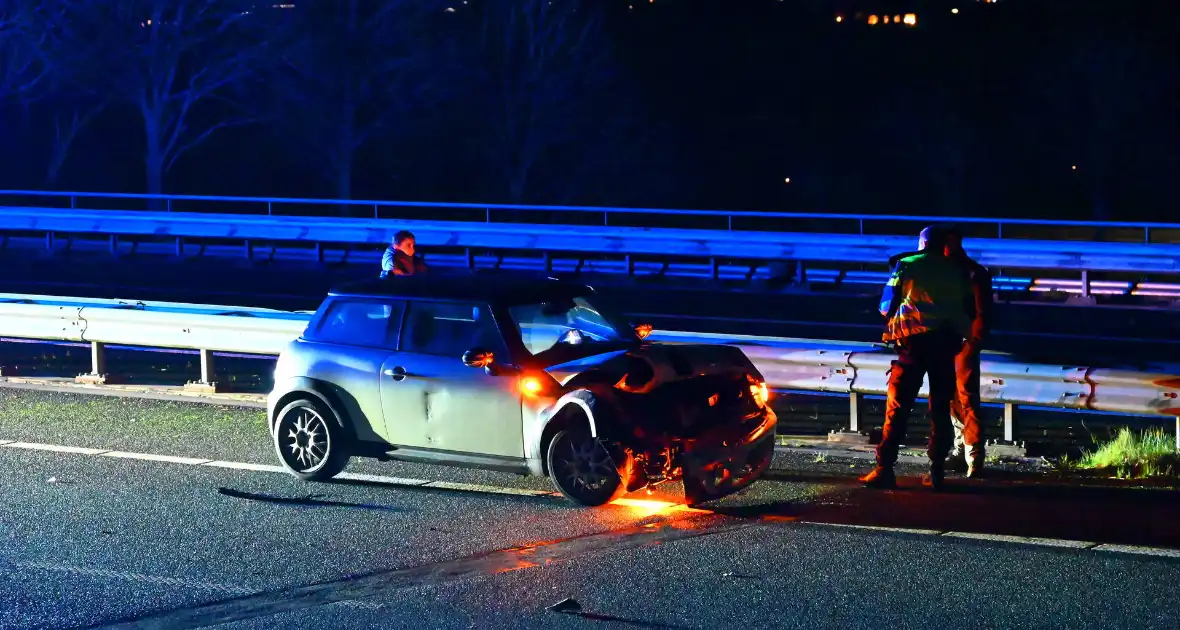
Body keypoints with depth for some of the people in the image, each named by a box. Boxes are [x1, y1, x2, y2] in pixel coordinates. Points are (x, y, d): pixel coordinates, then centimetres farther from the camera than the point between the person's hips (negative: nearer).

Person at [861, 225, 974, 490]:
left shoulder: (906, 266, 4)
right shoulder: (958, 271, 10)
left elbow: (886, 306, 4)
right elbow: (968, 309, 10)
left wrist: (892, 319, 25)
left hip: (914, 339, -2)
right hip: (948, 341, 2)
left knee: (898, 405, -2)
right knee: (940, 408, 9)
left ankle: (885, 469, -9)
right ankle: (936, 471, 5)